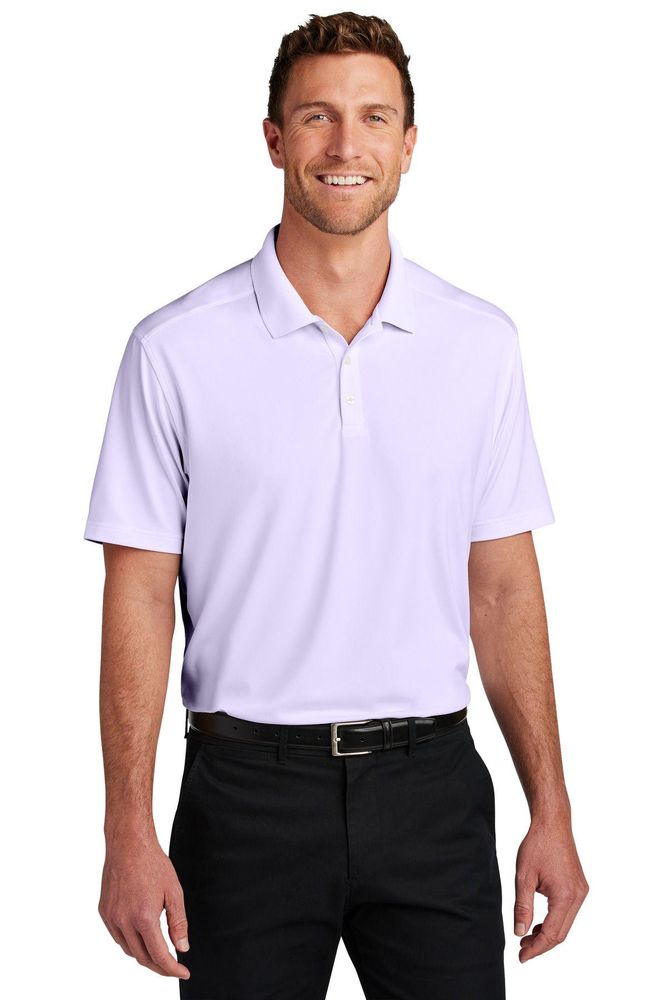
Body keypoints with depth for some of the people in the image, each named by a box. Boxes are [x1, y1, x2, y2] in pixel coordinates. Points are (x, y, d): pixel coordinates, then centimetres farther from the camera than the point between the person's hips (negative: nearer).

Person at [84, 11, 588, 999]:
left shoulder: (481, 343, 4)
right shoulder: (176, 349, -4)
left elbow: (502, 585, 7)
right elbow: (139, 597, -3)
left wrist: (552, 809, 3)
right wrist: (129, 835, -8)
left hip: (431, 782, 2)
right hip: (250, 794, -2)